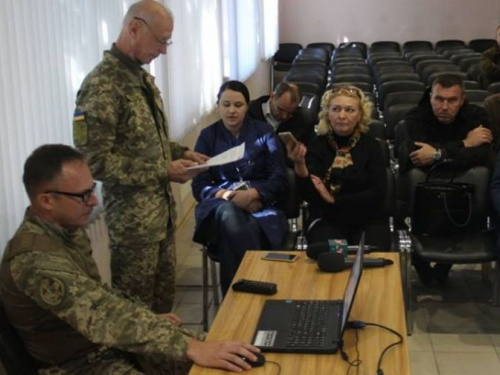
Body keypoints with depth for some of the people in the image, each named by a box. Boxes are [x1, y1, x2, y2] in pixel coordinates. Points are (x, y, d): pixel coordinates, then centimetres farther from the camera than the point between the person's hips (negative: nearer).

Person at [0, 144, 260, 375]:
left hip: (109, 343, 9)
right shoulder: (36, 259, -28)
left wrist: (149, 319, 3)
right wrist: (191, 348, -44)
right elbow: (102, 316, -39)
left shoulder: (68, 229, 2)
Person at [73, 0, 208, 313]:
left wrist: (180, 153, 3)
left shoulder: (143, 78, 10)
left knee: (164, 298, 19)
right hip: (133, 218, -9)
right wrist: (162, 171, -21)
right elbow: (94, 162, -23)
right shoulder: (102, 86, -20)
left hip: (163, 210, 9)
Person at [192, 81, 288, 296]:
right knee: (227, 213, -38)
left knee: (231, 234, -36)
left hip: (260, 205, -1)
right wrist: (225, 195, -18)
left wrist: (252, 194, -19)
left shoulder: (264, 132, 8)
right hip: (220, 205, 1)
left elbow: (280, 180, 1)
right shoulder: (208, 136, 10)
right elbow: (199, 186, 3)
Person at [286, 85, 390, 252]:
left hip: (369, 222, 1)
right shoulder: (317, 145, 1)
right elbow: (310, 195, -8)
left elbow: (377, 193, -5)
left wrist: (334, 199, -11)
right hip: (327, 221, -1)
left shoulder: (370, 146, 3)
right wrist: (299, 164, -26)